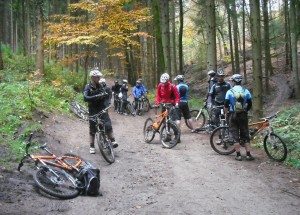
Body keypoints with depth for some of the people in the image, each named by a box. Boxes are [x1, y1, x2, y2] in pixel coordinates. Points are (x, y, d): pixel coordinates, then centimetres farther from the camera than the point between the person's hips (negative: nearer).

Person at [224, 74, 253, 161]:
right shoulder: (246, 91, 1)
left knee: (235, 136, 4)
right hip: (243, 115, 2)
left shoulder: (230, 92, -6)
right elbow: (250, 104, 3)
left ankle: (238, 155, 3)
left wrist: (226, 112, 12)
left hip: (233, 115, -2)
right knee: (245, 135, 10)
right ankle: (248, 155, 8)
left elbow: (226, 104, -6)